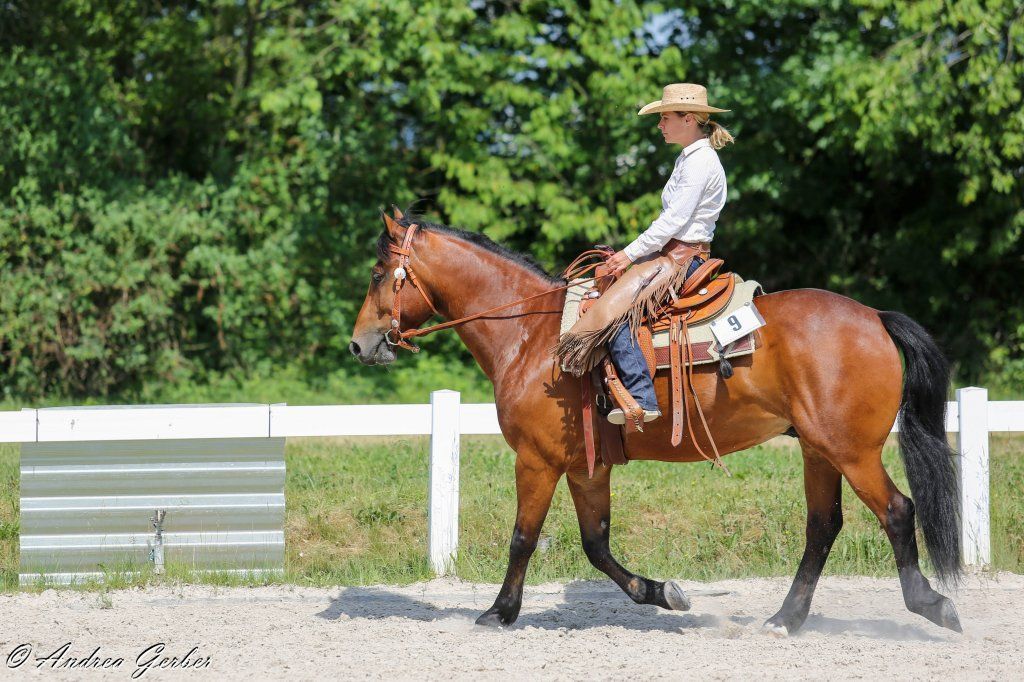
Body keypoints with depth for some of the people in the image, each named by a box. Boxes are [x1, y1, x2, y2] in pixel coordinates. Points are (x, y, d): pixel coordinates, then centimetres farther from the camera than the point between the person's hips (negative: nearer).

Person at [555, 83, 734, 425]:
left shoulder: (699, 161, -14)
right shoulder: (689, 158, 18)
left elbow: (674, 219, -19)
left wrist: (631, 253, -13)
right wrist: (633, 254, 12)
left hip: (682, 258, -11)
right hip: (672, 253, 11)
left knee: (614, 309, -24)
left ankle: (641, 398, -31)